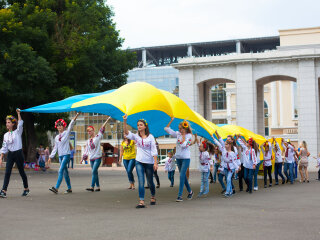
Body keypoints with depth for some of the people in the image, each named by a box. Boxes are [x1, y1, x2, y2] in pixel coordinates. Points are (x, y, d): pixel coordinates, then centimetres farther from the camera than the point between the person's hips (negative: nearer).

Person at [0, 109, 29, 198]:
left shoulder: (18, 132, -2)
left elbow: (20, 124, -21)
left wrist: (18, 113, -27)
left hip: (18, 153, -4)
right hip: (10, 154, 4)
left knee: (21, 172, 7)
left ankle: (26, 189, 24)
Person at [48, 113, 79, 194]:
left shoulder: (66, 133, -1)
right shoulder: (56, 137, 15)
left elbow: (71, 124, -12)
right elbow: (55, 148, 18)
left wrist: (76, 115, -24)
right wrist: (51, 156, 11)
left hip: (66, 155, -6)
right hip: (60, 156, 6)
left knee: (60, 171, -17)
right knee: (65, 172, 8)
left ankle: (56, 188, -24)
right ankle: (69, 188, 14)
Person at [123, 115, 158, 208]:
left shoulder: (150, 137, -2)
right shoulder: (136, 136, 2)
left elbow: (154, 150, -5)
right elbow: (126, 133, -15)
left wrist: (155, 162, -12)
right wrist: (125, 121, -28)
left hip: (149, 162, -1)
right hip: (139, 162, 1)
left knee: (150, 181, 12)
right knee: (141, 182, -10)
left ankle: (153, 196, 38)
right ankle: (141, 201, -12)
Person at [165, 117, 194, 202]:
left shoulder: (189, 136, -8)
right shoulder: (178, 134, 6)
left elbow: (184, 145, -22)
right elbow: (167, 129, 6)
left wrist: (183, 135, -14)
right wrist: (171, 120, 0)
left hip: (186, 158, -6)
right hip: (178, 158, 6)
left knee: (182, 176, -13)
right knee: (183, 176, 14)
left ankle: (180, 195, -13)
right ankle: (190, 191, 30)